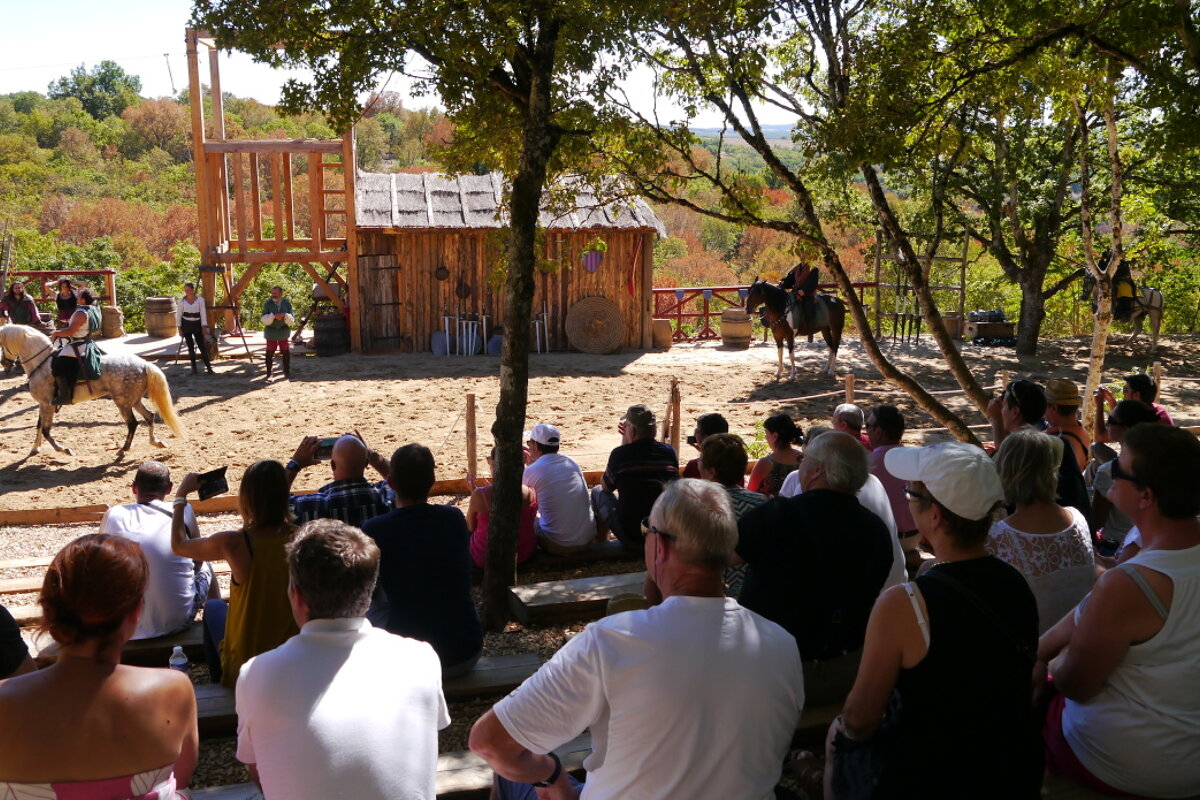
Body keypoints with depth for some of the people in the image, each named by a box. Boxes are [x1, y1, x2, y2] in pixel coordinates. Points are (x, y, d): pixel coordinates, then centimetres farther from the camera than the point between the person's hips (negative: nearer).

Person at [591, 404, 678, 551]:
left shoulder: (620, 454, -16)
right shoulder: (670, 452, -5)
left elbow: (606, 487, 5)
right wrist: (627, 444, 21)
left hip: (632, 537, -4)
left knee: (597, 491, 18)